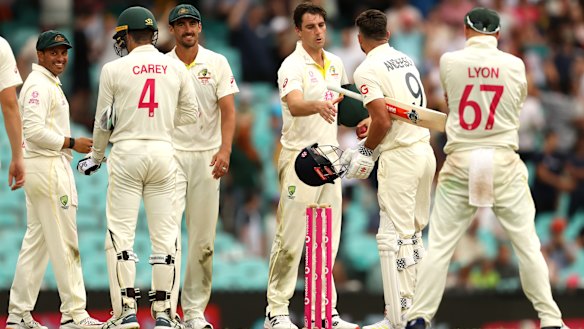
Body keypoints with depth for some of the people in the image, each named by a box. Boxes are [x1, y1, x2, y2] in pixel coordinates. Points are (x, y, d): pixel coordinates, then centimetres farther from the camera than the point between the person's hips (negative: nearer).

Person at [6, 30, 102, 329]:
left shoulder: (51, 85, 20)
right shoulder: (39, 85, -12)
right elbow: (34, 130, -22)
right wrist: (72, 143, -19)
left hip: (45, 167, 11)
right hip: (47, 167, -11)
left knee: (36, 242, 10)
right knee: (64, 242, -10)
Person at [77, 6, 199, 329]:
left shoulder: (114, 69, -3)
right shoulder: (176, 68, 4)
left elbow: (104, 121, 3)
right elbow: (191, 113, 10)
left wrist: (95, 157, 18)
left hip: (126, 153, -3)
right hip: (163, 151, 3)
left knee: (120, 233, 0)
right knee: (164, 234, 6)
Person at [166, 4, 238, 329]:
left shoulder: (217, 63, 5)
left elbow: (228, 111, 0)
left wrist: (224, 151, -14)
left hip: (206, 156, 1)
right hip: (170, 155, -1)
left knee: (203, 239, 3)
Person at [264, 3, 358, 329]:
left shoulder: (336, 64, 10)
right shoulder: (292, 66, -13)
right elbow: (294, 106, -31)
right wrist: (318, 106, -50)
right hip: (300, 156, -7)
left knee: (328, 238, 9)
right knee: (291, 238, -7)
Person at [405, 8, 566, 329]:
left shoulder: (449, 61, -1)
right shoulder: (515, 66, 1)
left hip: (460, 162, 0)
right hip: (503, 163, 0)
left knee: (439, 245, 4)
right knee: (527, 244, 4)